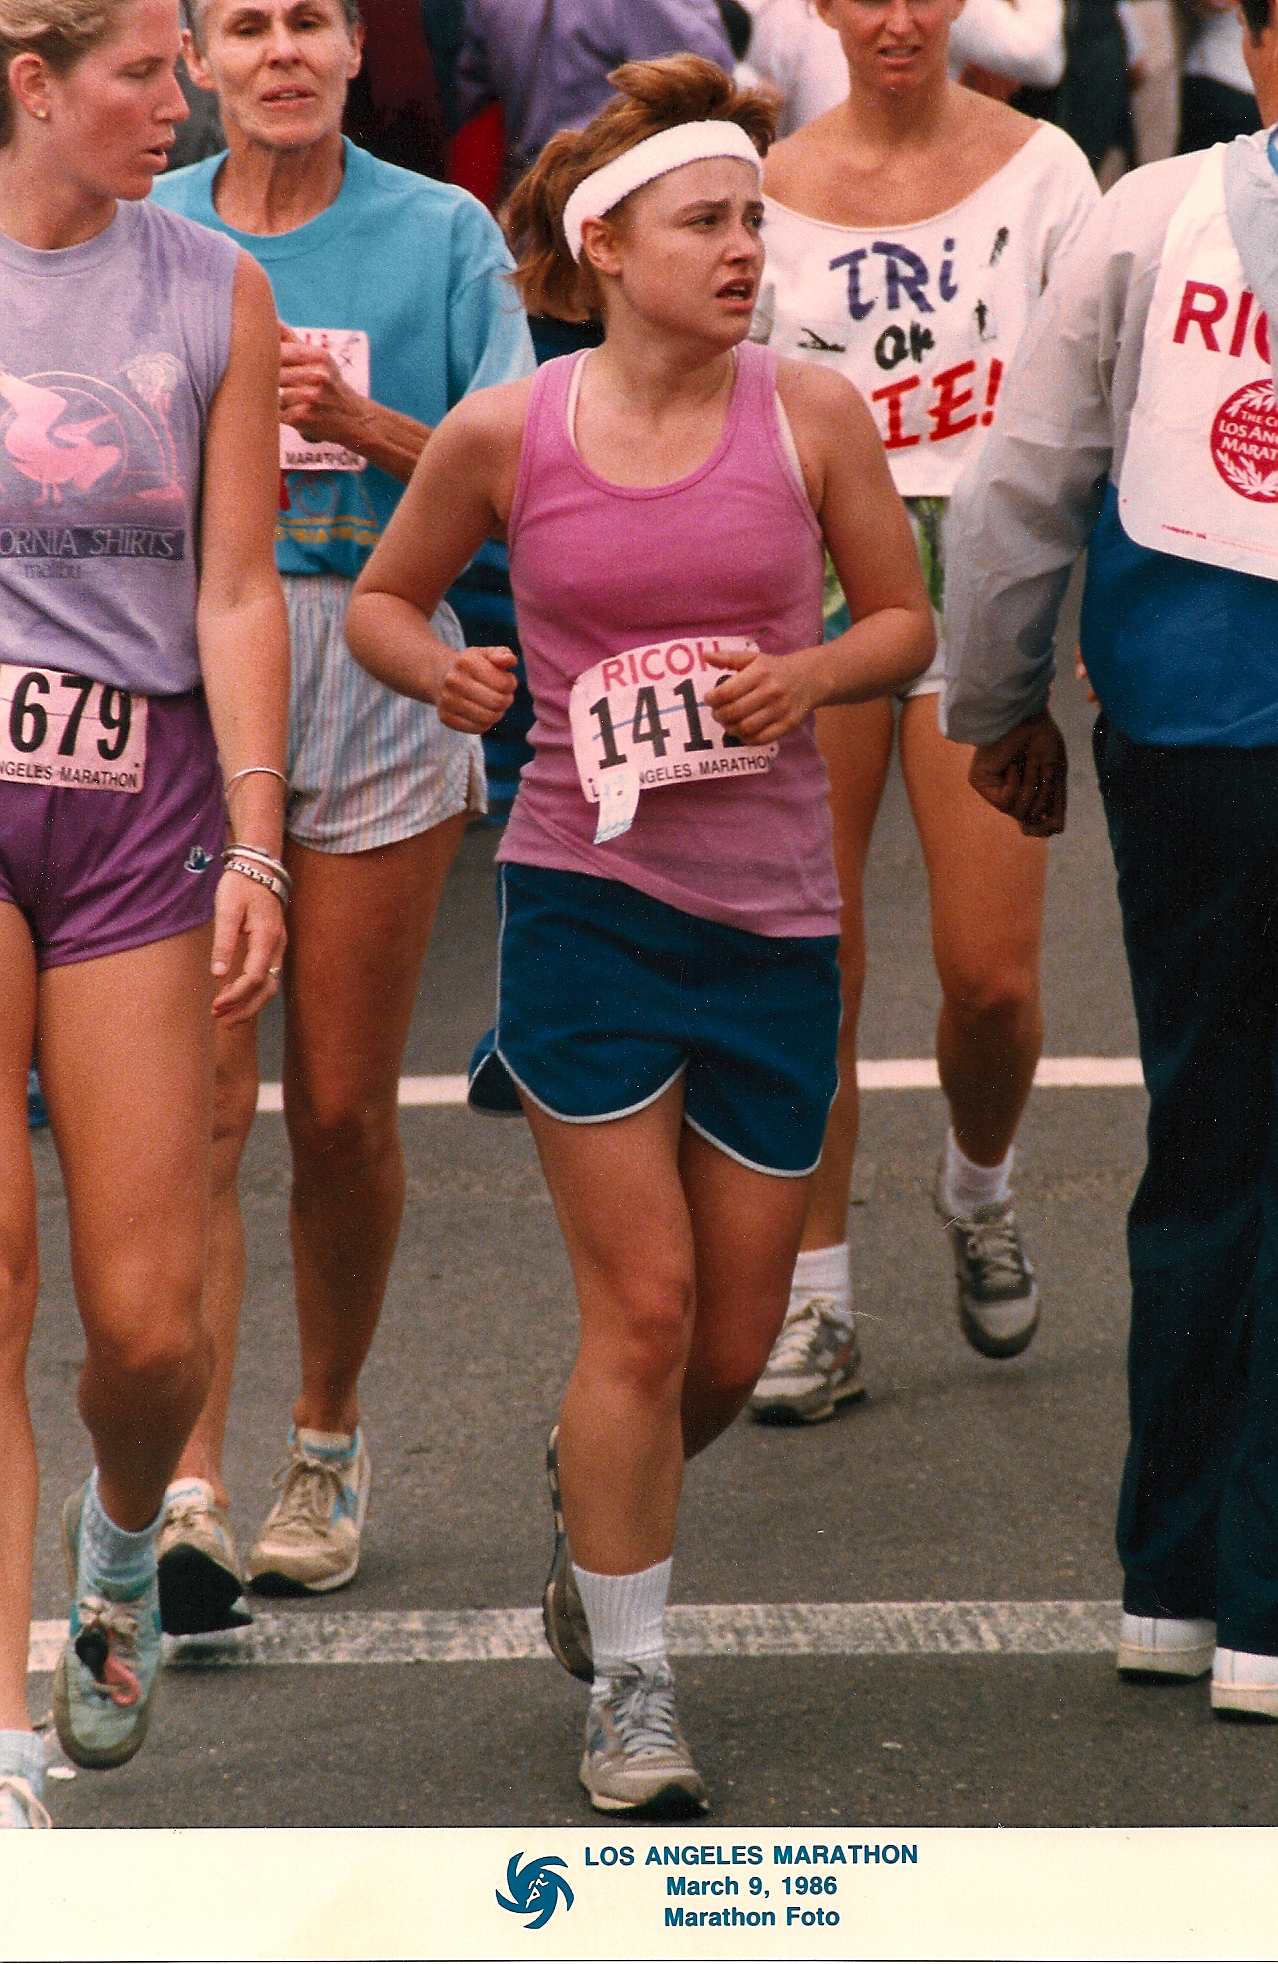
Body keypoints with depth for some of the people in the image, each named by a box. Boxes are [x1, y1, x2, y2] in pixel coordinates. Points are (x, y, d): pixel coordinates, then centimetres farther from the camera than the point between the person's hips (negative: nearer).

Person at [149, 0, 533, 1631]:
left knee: (342, 1110, 6)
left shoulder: (440, 236, 5)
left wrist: (359, 421, -15)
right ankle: (188, 1494, -14)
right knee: (199, 1098, -10)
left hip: (381, 680, 0)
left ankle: (328, 1439, 26)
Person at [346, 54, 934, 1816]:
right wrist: (437, 670, -9)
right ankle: (629, 1685, 8)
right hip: (587, 896, -2)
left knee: (734, 1344, 8)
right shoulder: (505, 436, -4)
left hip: (775, 919, 2)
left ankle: (598, 1493, 42)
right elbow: (381, 598, 12)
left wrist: (813, 674, -11)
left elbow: (907, 622, 9)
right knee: (644, 1306, -7)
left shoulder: (811, 416, -1)